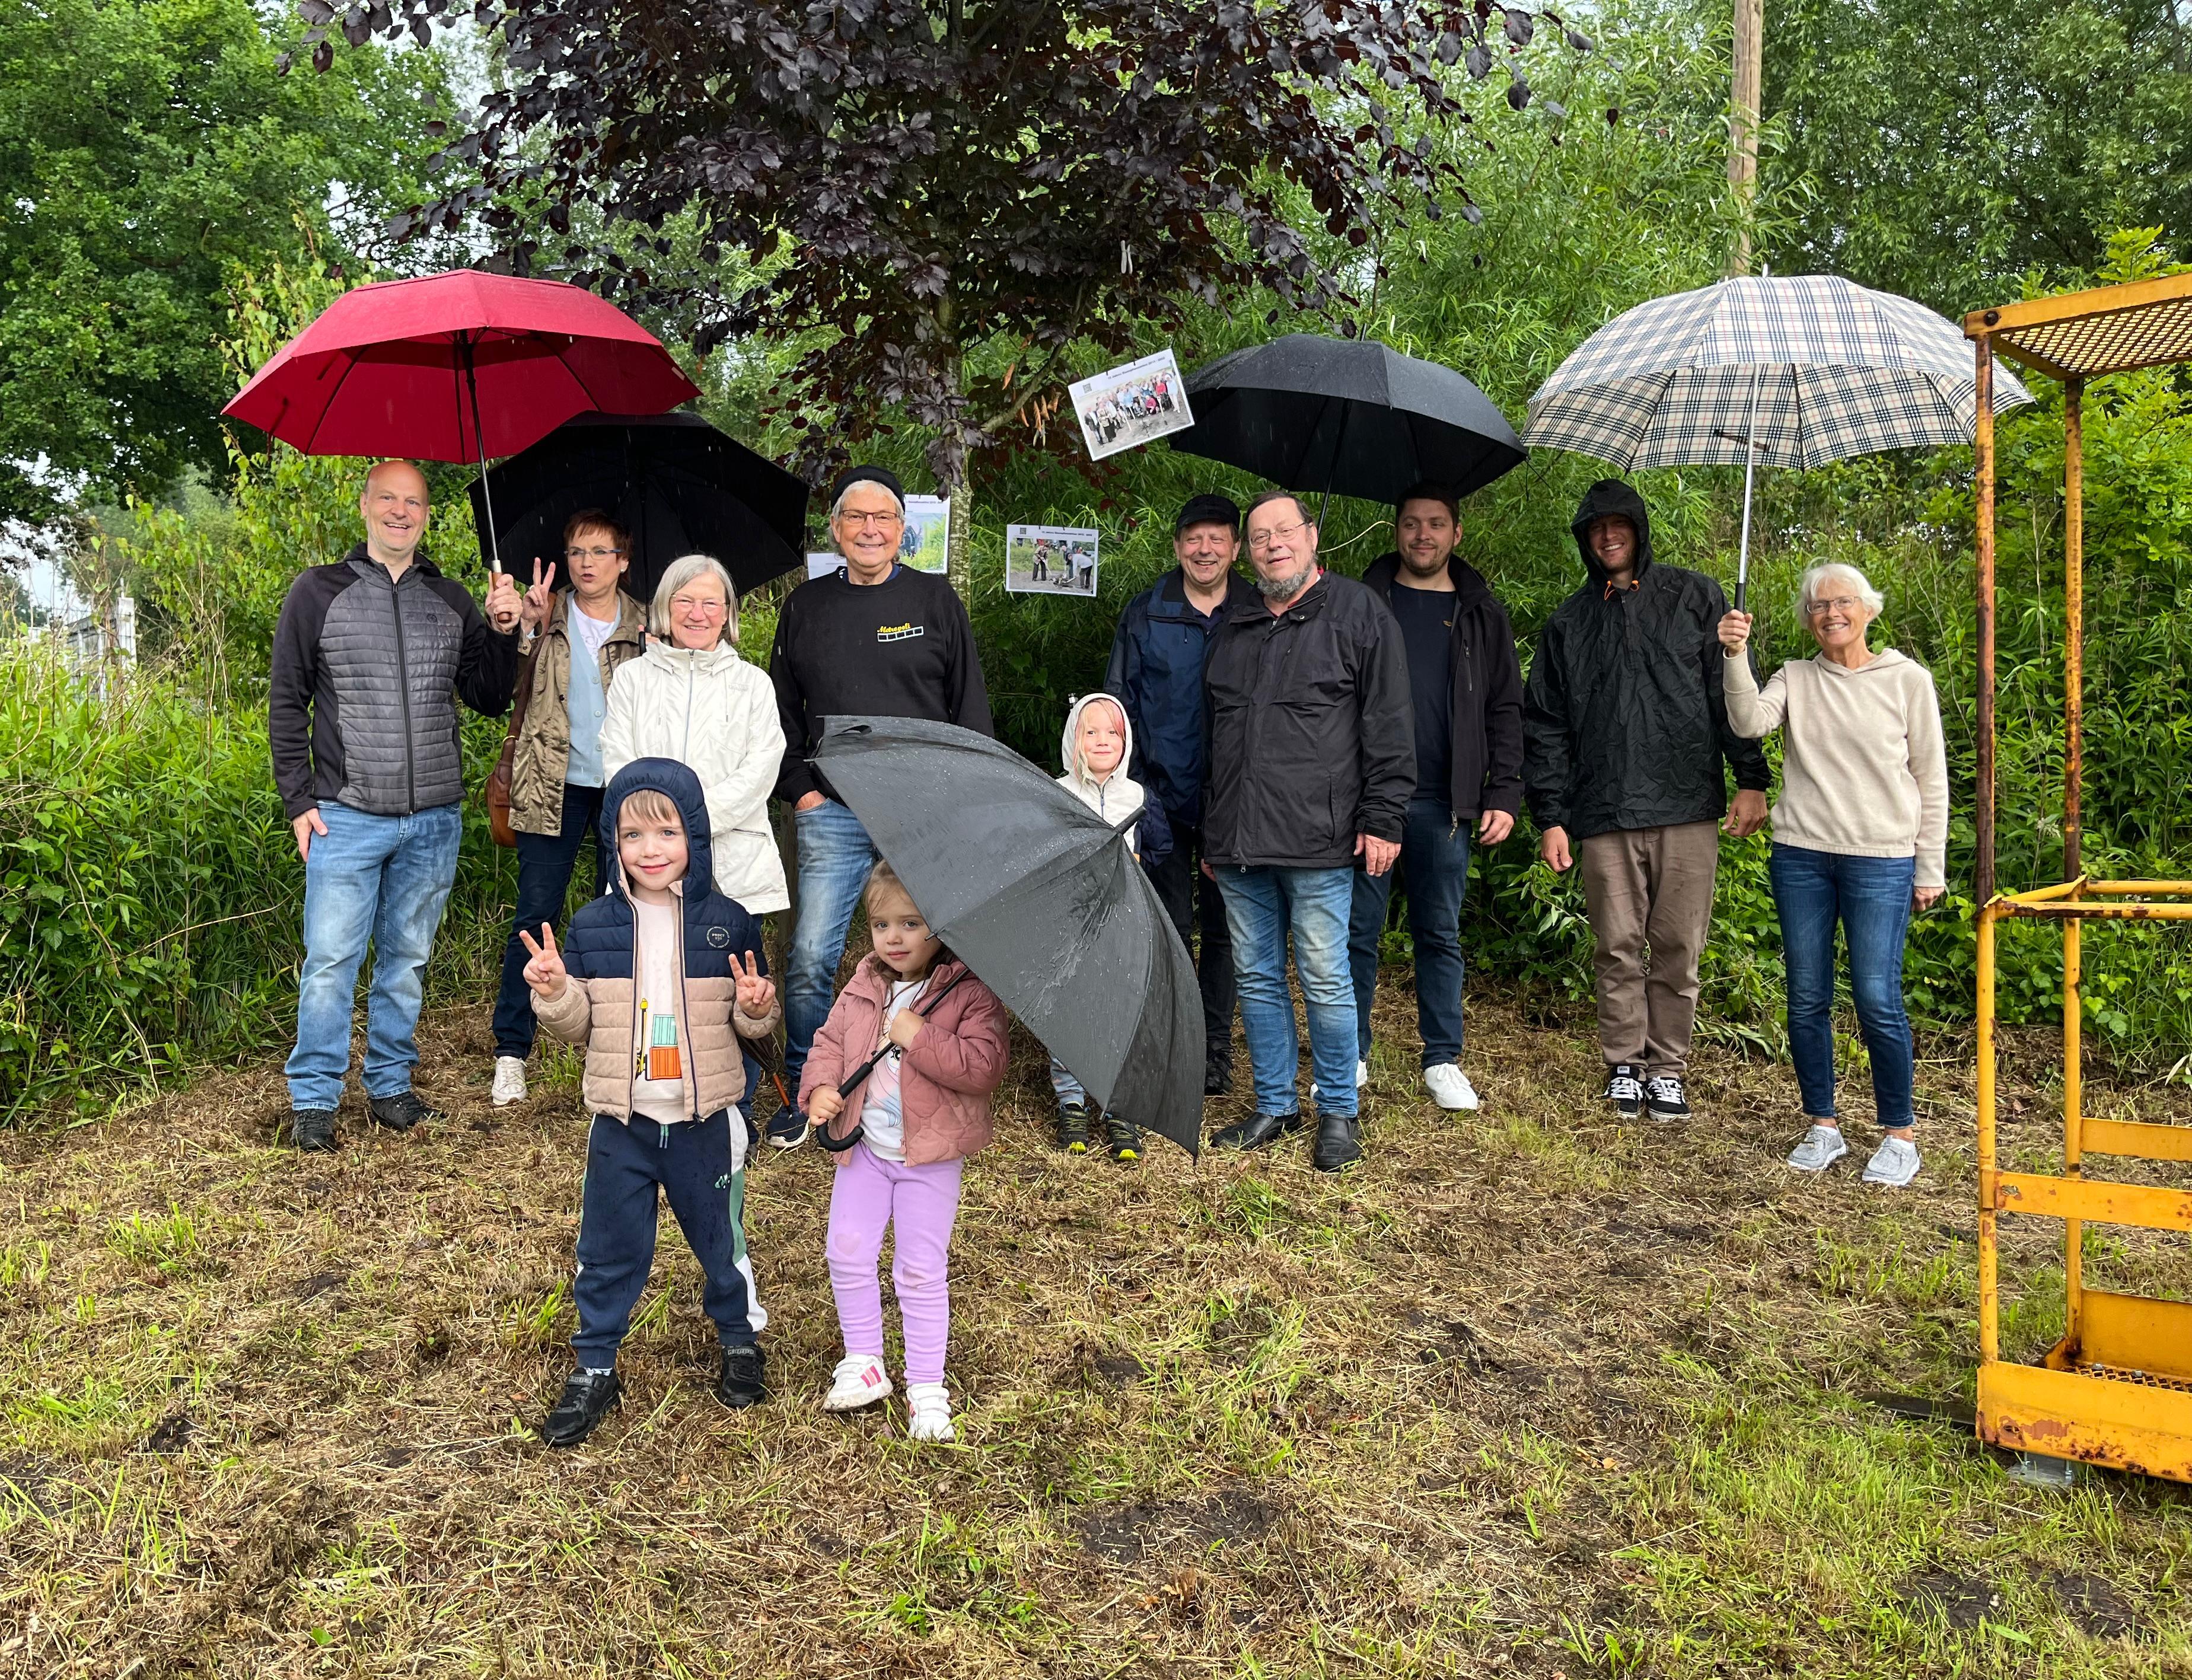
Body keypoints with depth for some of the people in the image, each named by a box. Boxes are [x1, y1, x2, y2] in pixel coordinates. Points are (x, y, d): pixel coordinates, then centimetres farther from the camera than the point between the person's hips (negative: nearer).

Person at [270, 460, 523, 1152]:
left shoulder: (452, 601, 9)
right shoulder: (318, 592, 2)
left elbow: (490, 701, 10)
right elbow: (287, 701, 3)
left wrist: (502, 634, -6)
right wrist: (298, 800, -3)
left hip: (434, 821, 3)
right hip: (347, 816, -2)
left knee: (407, 959, 12)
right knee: (331, 960, -1)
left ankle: (391, 1084, 25)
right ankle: (314, 1099, 12)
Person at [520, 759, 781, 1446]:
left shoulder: (729, 924, -5)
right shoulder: (591, 927, -2)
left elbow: (754, 1020, 4)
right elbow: (578, 1025, 4)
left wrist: (757, 1008, -17)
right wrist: (554, 993, -15)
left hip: (706, 1119, -1)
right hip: (621, 1121, 1)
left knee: (720, 1238, 15)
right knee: (609, 1249, 10)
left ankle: (741, 1340, 38)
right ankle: (594, 1367, 28)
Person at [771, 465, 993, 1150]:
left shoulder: (935, 598, 5)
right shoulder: (806, 606, 10)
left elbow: (970, 706, 6)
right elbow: (782, 710, 15)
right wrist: (798, 788, 4)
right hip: (832, 814, 1)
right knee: (810, 960, -3)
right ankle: (804, 1093, 15)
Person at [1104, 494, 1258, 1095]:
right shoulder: (1145, 614, 5)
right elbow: (1118, 703, 8)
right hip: (1164, 795, 0)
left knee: (1223, 927, 6)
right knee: (1171, 925, 4)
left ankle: (1215, 1049, 18)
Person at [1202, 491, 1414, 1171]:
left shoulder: (1359, 614, 1)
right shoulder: (1233, 629, 18)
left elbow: (1389, 726, -4)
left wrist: (1381, 817, -10)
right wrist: (1211, 830, 20)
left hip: (1317, 842, -6)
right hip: (1238, 846, 6)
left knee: (1325, 980, -1)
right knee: (1257, 978, 11)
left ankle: (1338, 1112, 14)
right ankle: (1275, 1106, 23)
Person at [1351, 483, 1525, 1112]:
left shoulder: (1481, 613, 10)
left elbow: (1505, 711, 9)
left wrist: (1504, 794, -1)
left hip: (1443, 802, 1)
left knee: (1441, 934, 8)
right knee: (1357, 931, 4)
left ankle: (1443, 1060, 18)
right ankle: (1350, 1057, 15)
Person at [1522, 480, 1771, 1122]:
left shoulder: (1694, 597, 10)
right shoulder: (1568, 623, 14)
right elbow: (1545, 726, 12)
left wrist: (1751, 779, -3)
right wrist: (1550, 817, 4)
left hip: (1687, 807, -1)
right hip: (1603, 812, 1)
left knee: (1678, 947, 2)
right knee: (1618, 948, 4)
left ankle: (1668, 1067, 14)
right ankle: (1625, 1065, 17)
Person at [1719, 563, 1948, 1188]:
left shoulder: (1907, 680, 3)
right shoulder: (1795, 679, 8)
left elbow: (1931, 780, 5)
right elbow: (1749, 723, -12)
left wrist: (1930, 869, 2)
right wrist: (1736, 656, -25)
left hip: (1881, 860, -2)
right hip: (1801, 855, 3)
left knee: (1877, 1001, -6)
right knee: (1807, 1000, 6)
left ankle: (1900, 1135, 11)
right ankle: (1822, 1126, 20)